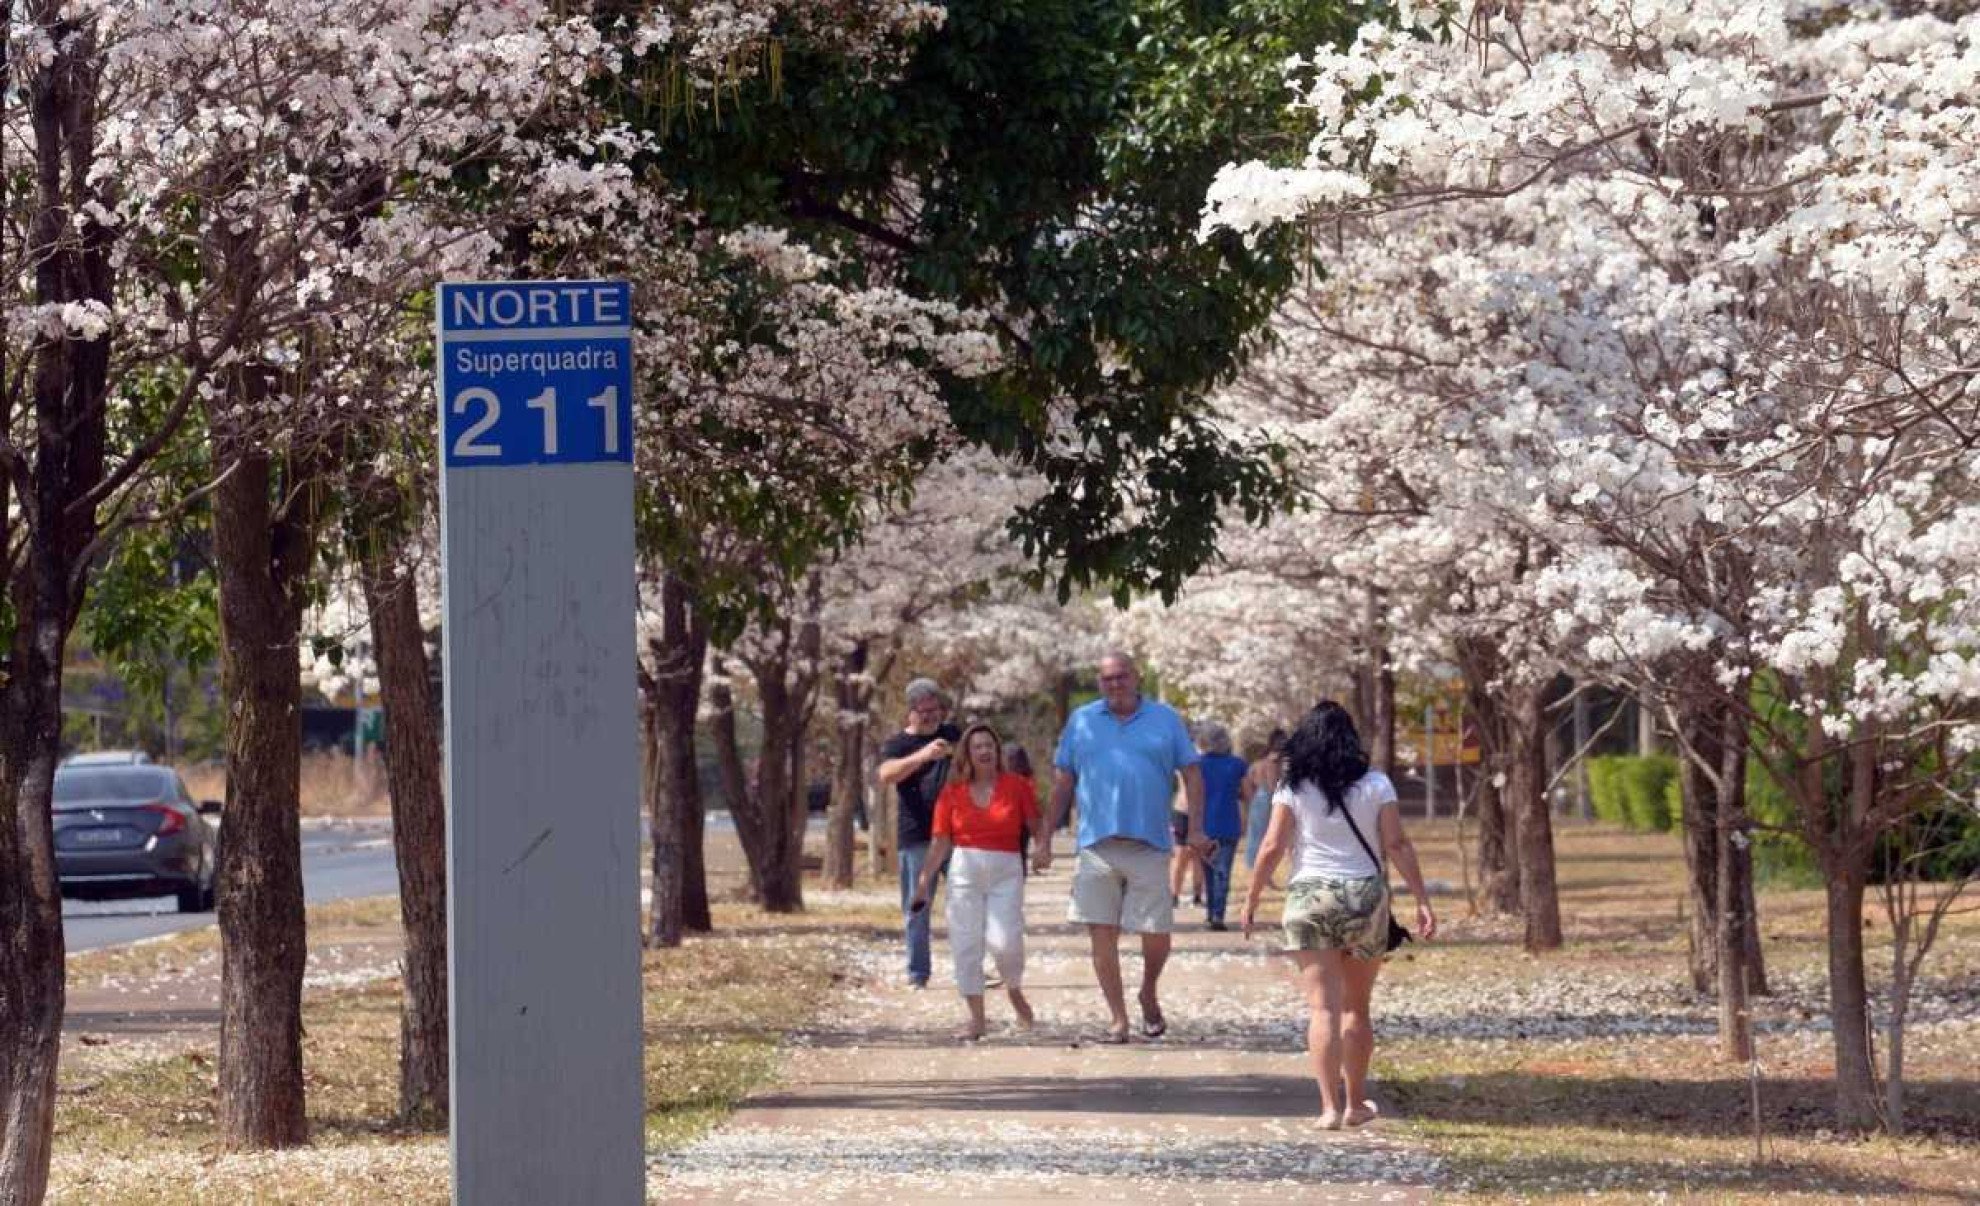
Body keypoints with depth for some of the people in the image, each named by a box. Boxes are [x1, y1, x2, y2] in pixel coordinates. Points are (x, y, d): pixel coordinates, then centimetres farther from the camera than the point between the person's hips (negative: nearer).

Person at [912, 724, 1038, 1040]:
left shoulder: (1017, 786, 1)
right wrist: (924, 880, 7)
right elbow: (941, 841, 9)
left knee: (1004, 940, -15)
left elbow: (1037, 827, 2)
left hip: (1006, 871, -2)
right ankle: (976, 1018, 9)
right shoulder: (953, 792, 5)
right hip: (965, 871, 2)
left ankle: (1015, 992, 16)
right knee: (965, 944, 0)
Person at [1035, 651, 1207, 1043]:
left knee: (1156, 934, -2)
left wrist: (1195, 828, -6)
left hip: (1150, 845, -1)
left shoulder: (1165, 719, 8)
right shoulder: (1081, 721, 10)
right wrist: (1045, 839, 8)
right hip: (1096, 845, 1)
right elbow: (1062, 782, 12)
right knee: (1102, 935, -1)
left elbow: (1191, 774, 6)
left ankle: (1149, 996, 26)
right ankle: (1118, 1019, 7)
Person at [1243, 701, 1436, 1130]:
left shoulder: (1293, 788, 0)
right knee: (1357, 1008, 15)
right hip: (1366, 895, 1)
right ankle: (1355, 1103, 22)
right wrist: (1422, 899, -1)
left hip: (1310, 897, -1)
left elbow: (1272, 848, -3)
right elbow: (1397, 844, -3)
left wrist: (1251, 900, 5)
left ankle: (1330, 1106, -13)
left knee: (1323, 1008, -3)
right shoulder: (1375, 784, 2)